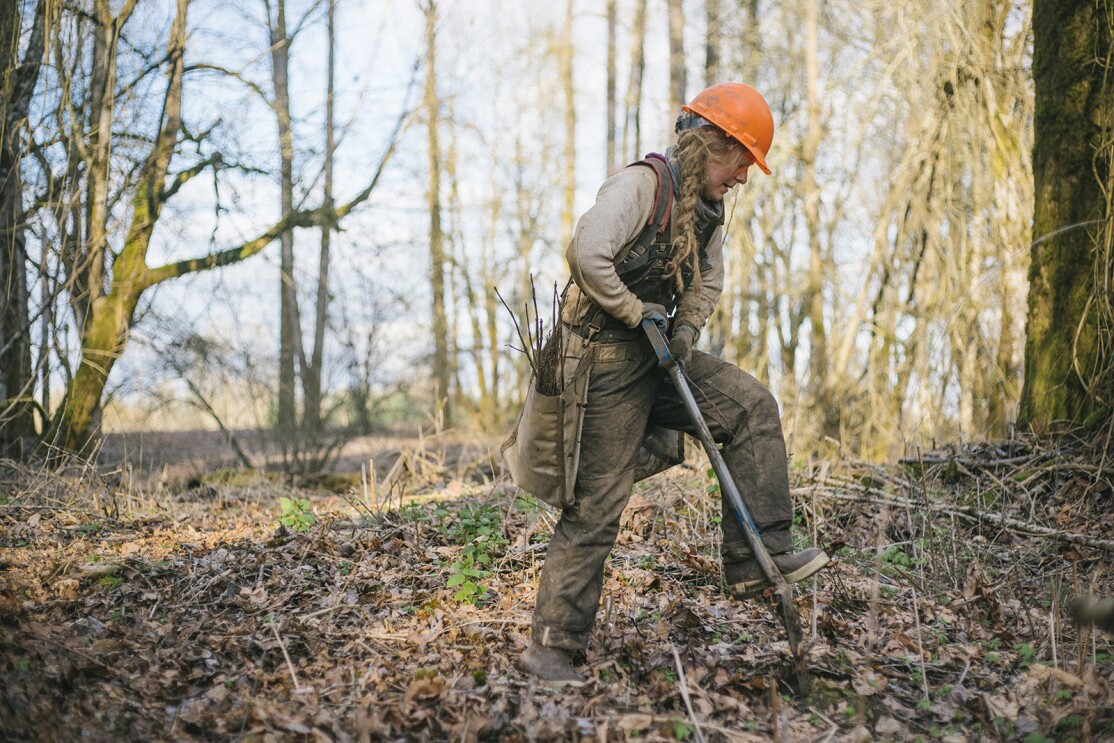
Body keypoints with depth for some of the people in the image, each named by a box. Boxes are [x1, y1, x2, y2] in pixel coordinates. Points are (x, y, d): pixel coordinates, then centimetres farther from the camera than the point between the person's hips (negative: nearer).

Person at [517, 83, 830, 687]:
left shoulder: (708, 208, 11)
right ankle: (550, 644, 7)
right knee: (596, 504, -5)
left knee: (753, 406, -4)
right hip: (608, 359, -8)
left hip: (657, 354, 8)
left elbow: (708, 280, 18)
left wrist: (686, 327, -3)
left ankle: (755, 558, -1)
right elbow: (586, 253, -31)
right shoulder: (642, 184, -17)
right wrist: (635, 313, -18)